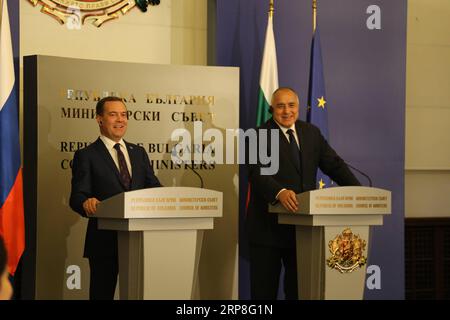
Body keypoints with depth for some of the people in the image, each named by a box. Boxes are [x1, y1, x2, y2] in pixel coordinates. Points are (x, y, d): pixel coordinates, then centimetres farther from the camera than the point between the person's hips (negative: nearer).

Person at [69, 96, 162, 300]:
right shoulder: (86, 156, 0)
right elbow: (77, 197, -8)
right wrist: (86, 203, -33)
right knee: (102, 294, 2)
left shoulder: (139, 153, 16)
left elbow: (154, 188, 10)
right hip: (105, 240, -4)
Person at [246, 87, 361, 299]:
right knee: (264, 290, 3)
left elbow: (334, 164, 8)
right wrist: (279, 192, -41)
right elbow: (256, 172, -21)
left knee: (300, 289, 12)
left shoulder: (311, 133, 11)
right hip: (268, 226, -5)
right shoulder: (259, 136, -7)